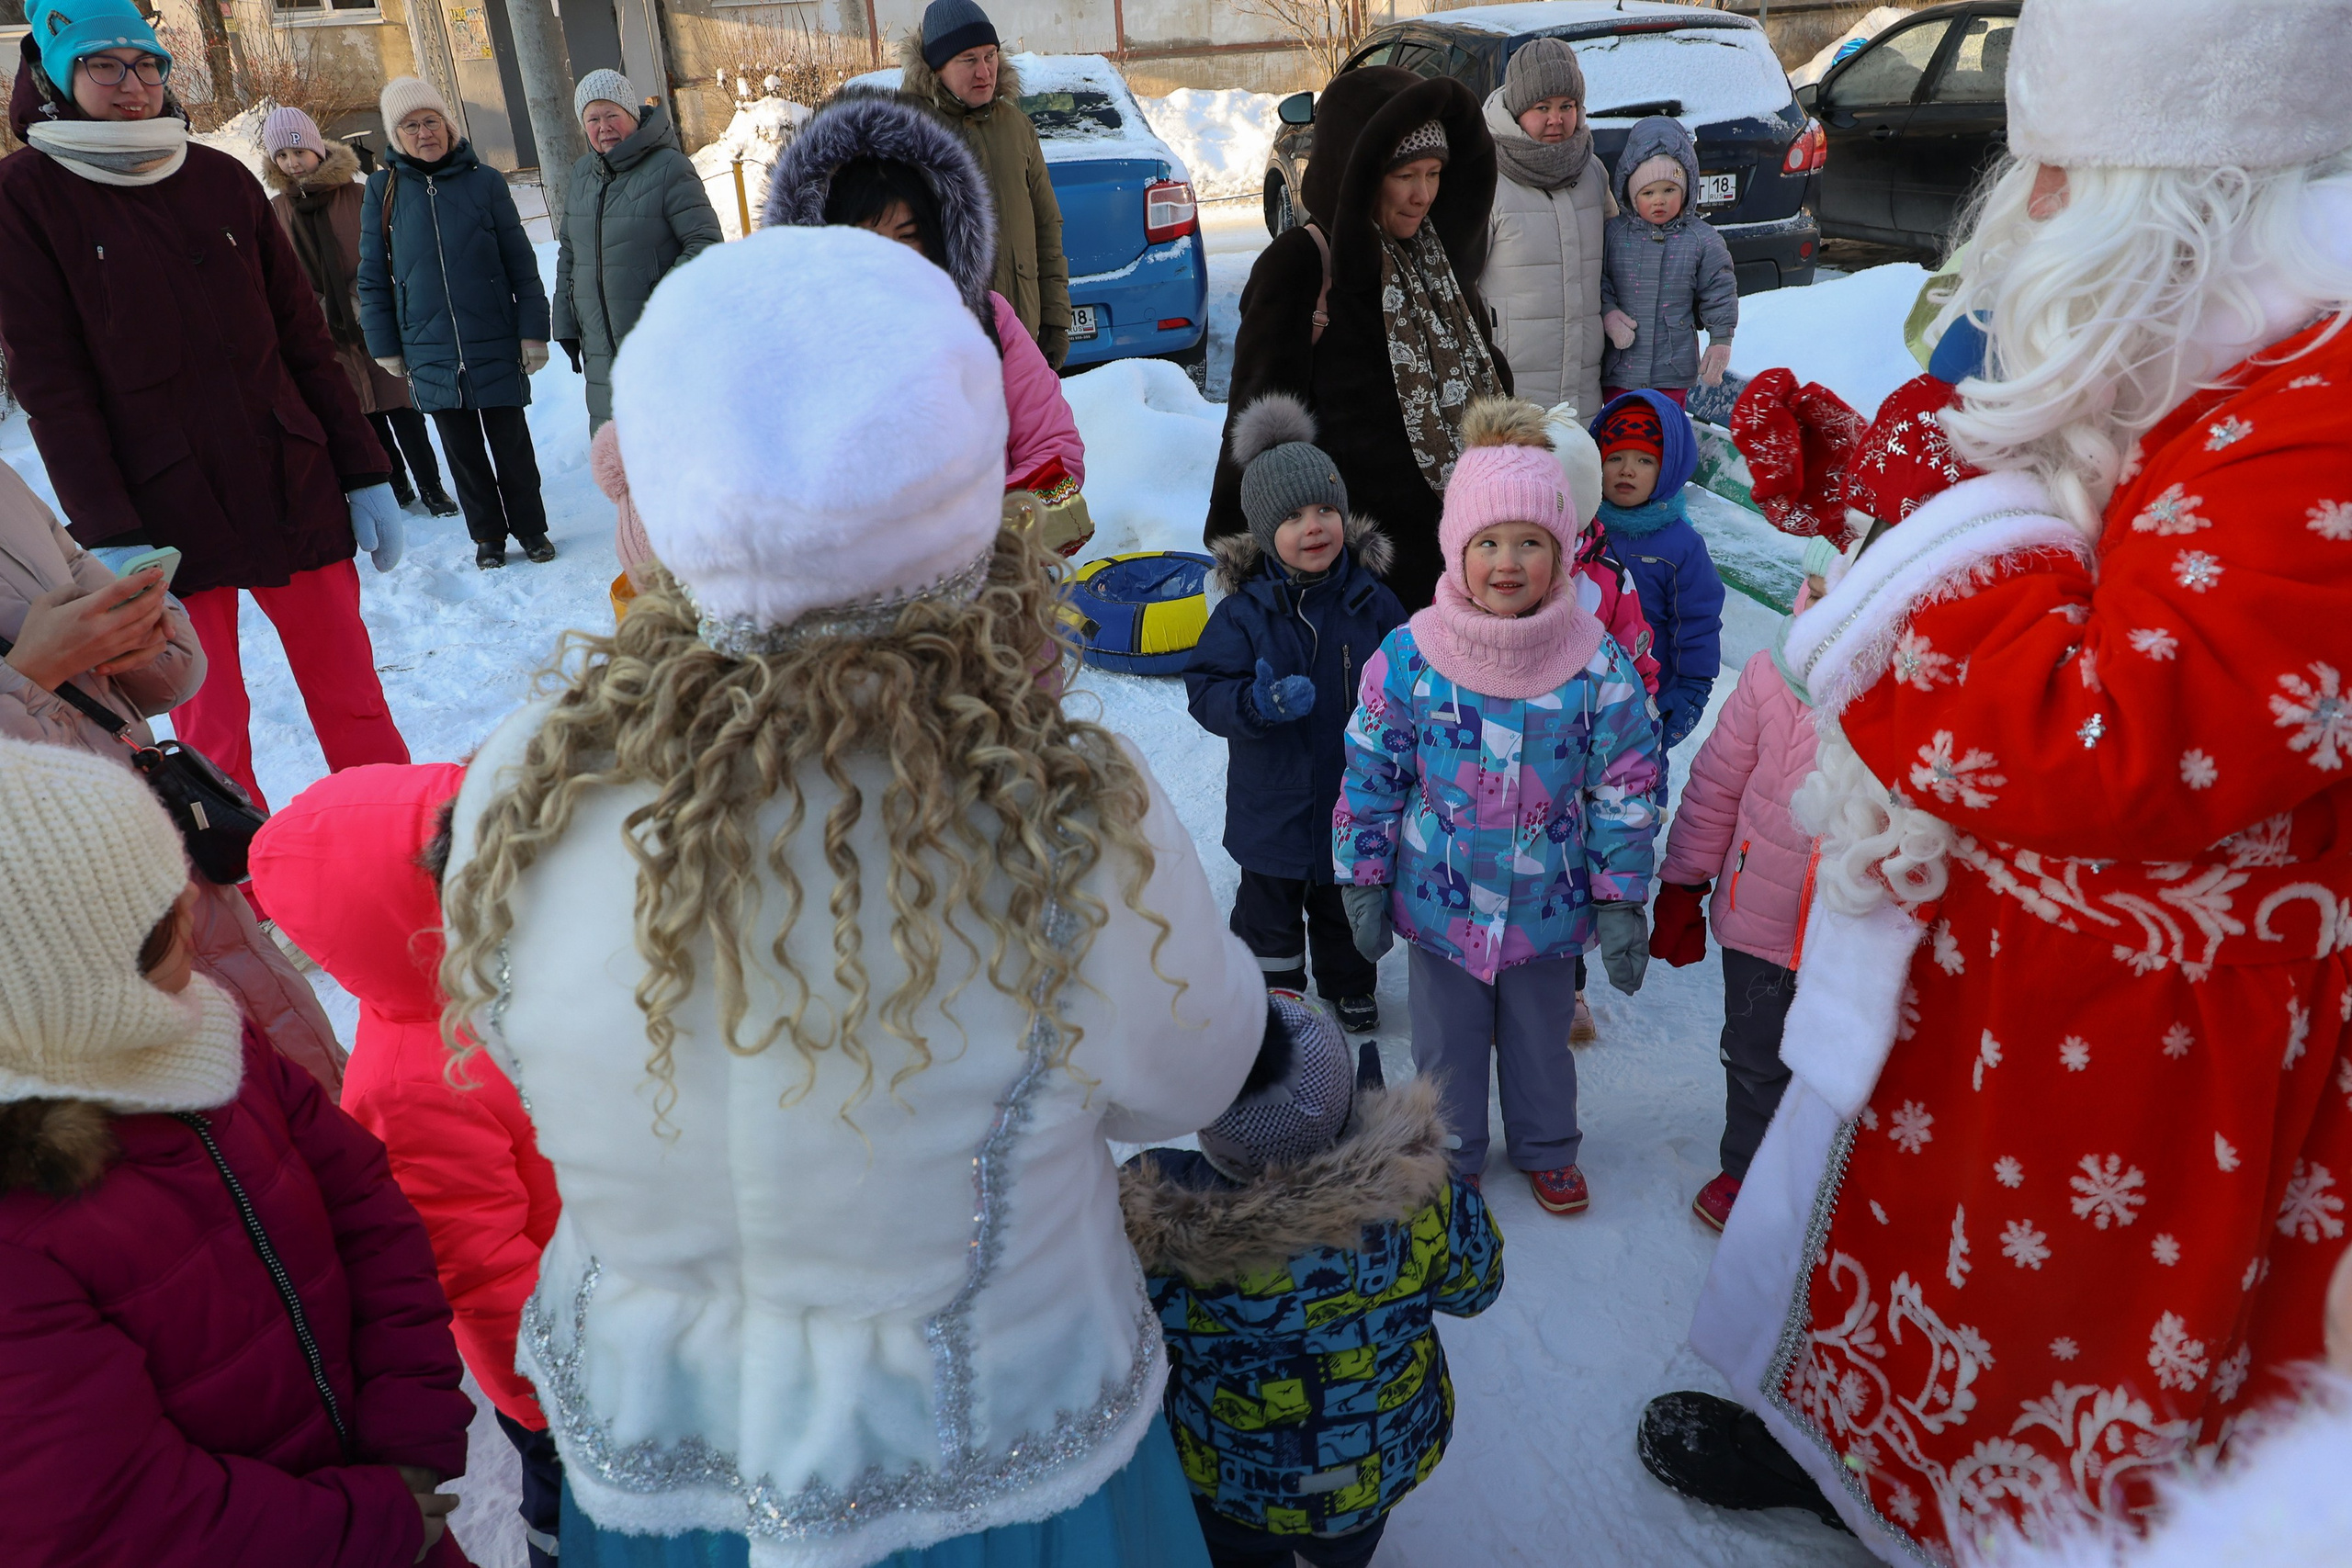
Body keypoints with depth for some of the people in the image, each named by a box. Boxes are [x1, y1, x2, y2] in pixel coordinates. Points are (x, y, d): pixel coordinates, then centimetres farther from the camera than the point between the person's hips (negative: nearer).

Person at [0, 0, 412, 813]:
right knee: (210, 731, 2)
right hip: (164, 514, -2)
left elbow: (303, 339, 11)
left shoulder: (222, 179, 10)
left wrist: (364, 471, 6)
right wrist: (110, 532, -13)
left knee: (354, 703, 5)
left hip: (293, 487, 3)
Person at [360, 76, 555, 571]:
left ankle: (530, 527, 22)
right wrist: (384, 344, 4)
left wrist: (533, 331, -4)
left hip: (495, 344, -1)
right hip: (429, 351, 1)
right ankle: (488, 535, 23)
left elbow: (521, 262, 1)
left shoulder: (484, 181, -1)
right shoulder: (383, 188, 2)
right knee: (462, 450, 9)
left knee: (511, 442, 6)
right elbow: (372, 275, 6)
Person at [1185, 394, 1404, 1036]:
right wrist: (1257, 703, -33)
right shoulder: (1245, 610, -13)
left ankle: (1350, 985, 46)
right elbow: (1206, 690, -16)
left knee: (1347, 906, 22)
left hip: (1356, 797, 2)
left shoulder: (1371, 603, -8)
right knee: (1268, 910, 16)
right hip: (1272, 801, -1)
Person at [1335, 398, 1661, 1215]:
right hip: (1439, 900, 0)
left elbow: (1626, 788, -6)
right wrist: (1364, 881, -1)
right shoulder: (1408, 655, -15)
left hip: (1548, 906, 1)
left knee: (1541, 1035, 23)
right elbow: (1369, 775, -5)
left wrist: (1621, 901, -4)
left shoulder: (1597, 664, -14)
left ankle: (1546, 1148, 49)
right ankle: (1450, 1157, 44)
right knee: (1446, 1041, 19)